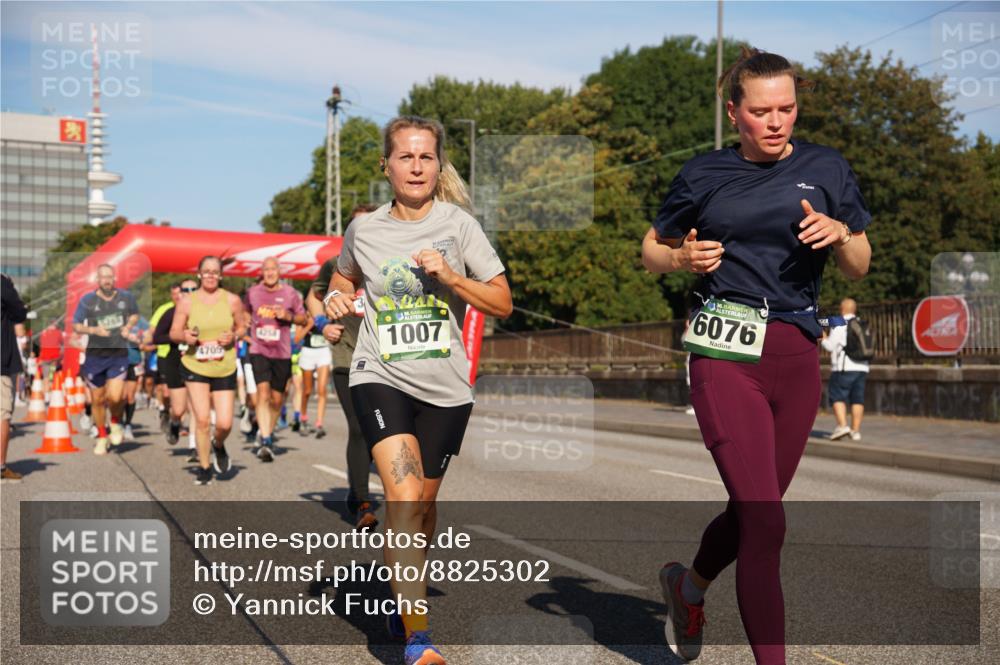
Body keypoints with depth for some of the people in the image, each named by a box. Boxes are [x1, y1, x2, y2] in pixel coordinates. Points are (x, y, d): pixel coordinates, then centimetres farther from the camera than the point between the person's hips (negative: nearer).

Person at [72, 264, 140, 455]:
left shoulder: (126, 297, -1)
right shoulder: (87, 300, -6)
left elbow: (135, 314, 18)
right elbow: (75, 325, -1)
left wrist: (129, 326, -3)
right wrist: (93, 330, -19)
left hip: (119, 355, 0)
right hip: (95, 356, 1)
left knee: (115, 397, -17)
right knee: (97, 400, 9)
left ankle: (116, 423, 17)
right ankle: (102, 436, 31)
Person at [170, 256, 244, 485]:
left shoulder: (232, 300, 1)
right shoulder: (186, 302, -2)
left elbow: (241, 327, 12)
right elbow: (174, 332, 4)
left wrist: (233, 336, -10)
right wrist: (184, 336, -19)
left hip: (225, 369, 1)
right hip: (195, 367, -1)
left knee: (224, 423, -3)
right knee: (202, 419, -7)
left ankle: (218, 446, 33)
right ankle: (204, 467, 12)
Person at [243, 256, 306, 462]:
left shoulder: (290, 294, 1)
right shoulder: (252, 292, 4)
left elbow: (303, 318, 8)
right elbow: (244, 312, 24)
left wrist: (289, 316, -11)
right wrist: (246, 328, 8)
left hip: (282, 352, 1)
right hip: (259, 350, -1)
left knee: (277, 399, 8)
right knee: (263, 393, -17)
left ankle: (270, 432, 33)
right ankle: (265, 441, -21)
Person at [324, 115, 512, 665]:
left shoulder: (458, 223, -2)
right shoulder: (364, 230, 3)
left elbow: (502, 304, -2)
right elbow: (344, 281, 24)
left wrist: (450, 276, -16)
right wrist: (337, 302, 1)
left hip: (445, 386, 1)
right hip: (380, 377, -1)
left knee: (423, 504, 13)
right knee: (403, 499, -18)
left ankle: (406, 595, 42)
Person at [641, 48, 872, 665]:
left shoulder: (826, 168, 7)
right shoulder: (705, 174, 5)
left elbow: (860, 268, 11)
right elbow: (652, 252, 15)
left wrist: (840, 233, -10)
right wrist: (683, 257, -7)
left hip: (796, 354, 3)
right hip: (725, 353, -3)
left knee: (754, 510, 14)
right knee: (764, 522, -12)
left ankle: (689, 585, 43)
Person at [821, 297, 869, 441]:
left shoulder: (839, 324, -6)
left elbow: (830, 346, -9)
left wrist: (823, 339, 12)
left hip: (844, 367, -6)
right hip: (862, 367, 6)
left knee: (838, 397, -3)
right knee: (858, 399, 6)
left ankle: (842, 425, -17)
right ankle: (855, 430, 5)